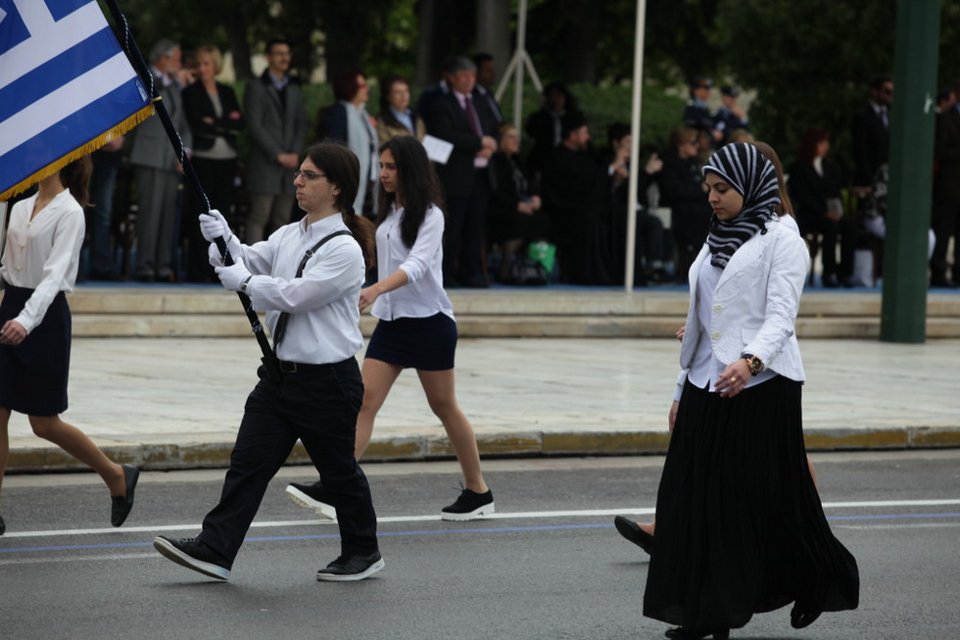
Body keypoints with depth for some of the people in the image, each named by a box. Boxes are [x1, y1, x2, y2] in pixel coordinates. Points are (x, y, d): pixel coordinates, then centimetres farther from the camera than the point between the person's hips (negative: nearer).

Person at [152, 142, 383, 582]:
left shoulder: (344, 249, -15)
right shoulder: (289, 237, 11)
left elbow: (296, 295, -22)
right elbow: (249, 261, 5)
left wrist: (244, 281, -14)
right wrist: (222, 239, -14)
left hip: (327, 379, -7)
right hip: (280, 374, 7)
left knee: (338, 469, 7)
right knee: (249, 460, 0)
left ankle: (363, 553, 25)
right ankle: (215, 550, -2)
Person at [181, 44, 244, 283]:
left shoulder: (227, 92, 15)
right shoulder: (191, 93, 3)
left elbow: (240, 124, 3)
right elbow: (196, 124, -10)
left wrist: (215, 123, -9)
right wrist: (227, 122, -7)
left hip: (227, 161, 4)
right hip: (202, 159, -4)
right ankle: (197, 270, -4)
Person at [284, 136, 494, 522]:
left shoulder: (429, 214, -12)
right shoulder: (388, 212, 10)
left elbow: (417, 264, -27)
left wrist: (376, 289, -42)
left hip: (428, 321, -6)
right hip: (391, 321, 6)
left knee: (444, 406, 4)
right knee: (365, 400, -7)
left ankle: (478, 493, 18)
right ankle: (333, 487, -15)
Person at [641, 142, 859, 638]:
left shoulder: (781, 241, -4)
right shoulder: (715, 244, 18)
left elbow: (781, 316, -15)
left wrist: (751, 361, -33)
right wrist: (681, 391, 19)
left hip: (761, 385, -7)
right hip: (706, 386, 7)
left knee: (770, 495, -2)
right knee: (698, 495, 1)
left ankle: (816, 583, 21)